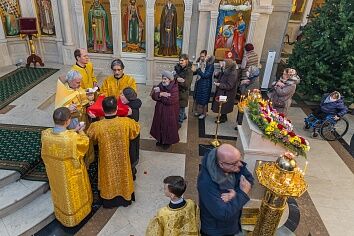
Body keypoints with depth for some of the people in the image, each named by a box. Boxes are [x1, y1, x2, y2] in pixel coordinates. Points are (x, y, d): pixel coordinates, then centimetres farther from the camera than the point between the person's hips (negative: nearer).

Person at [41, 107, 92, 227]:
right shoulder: (73, 137, -37)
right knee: (71, 193, 23)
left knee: (60, 191, 29)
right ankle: (74, 215, 49)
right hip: (71, 172, -4)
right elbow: (85, 143, -15)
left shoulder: (45, 134, -23)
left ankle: (61, 214, 54)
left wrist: (73, 132, 8)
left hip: (54, 171, 4)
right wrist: (80, 132, 3)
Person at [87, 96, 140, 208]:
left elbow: (90, 135, -2)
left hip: (107, 161, 0)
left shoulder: (97, 126, -27)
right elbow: (137, 129, -4)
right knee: (122, 175, 25)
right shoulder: (126, 122, -26)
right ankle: (125, 198, 46)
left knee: (109, 177, 24)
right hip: (122, 160, 1)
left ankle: (109, 200, 46)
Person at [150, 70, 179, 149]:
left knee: (169, 126, 8)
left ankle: (168, 141, 28)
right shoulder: (160, 85, -1)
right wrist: (160, 94, -27)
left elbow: (170, 100, -29)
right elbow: (153, 96, -7)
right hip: (160, 110, 6)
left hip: (170, 112, -6)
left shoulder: (174, 88, -19)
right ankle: (160, 139, 38)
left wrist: (159, 94, -19)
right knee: (160, 124, 18)